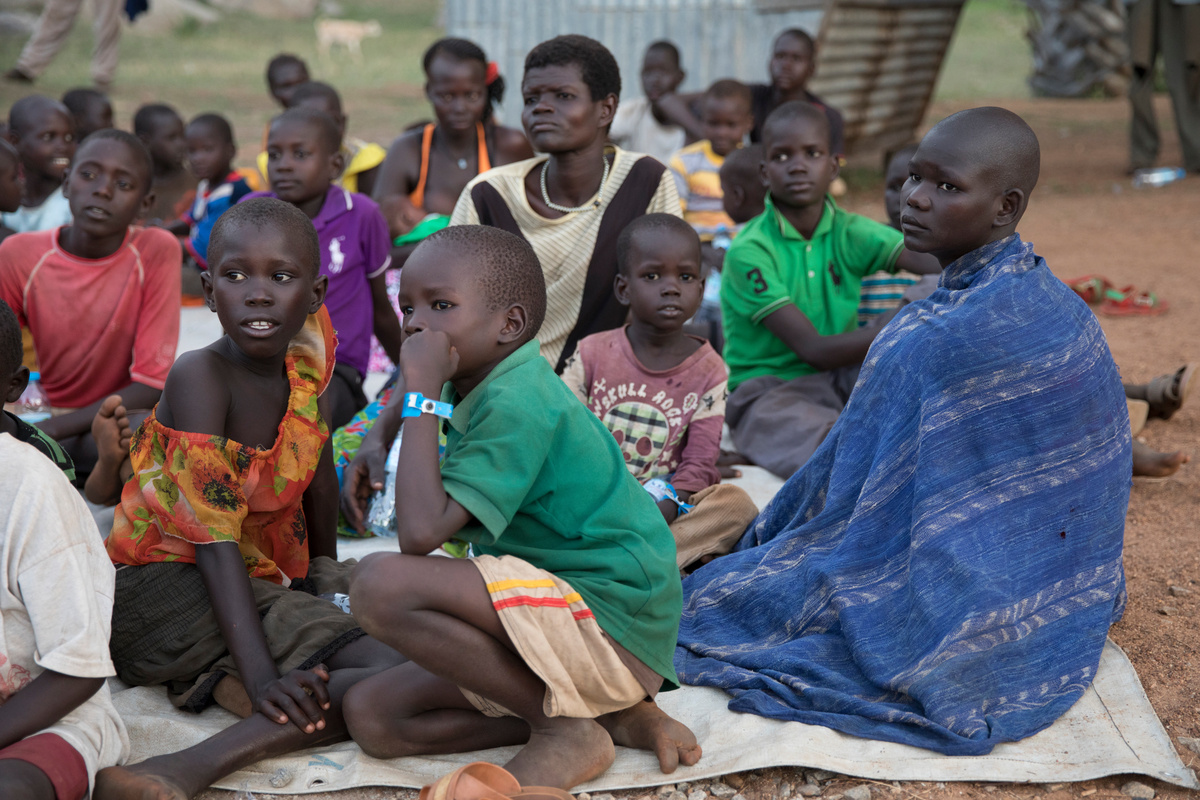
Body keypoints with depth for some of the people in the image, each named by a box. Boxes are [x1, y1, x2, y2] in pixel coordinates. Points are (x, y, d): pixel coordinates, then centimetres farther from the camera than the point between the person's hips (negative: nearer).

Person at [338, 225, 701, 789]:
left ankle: (568, 731, -11)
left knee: (381, 585, -26)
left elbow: (420, 533, -29)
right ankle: (612, 713, 0)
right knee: (370, 716, 3)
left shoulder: (516, 405, -19)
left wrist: (421, 393, -21)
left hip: (610, 628, -10)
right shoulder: (477, 386, 11)